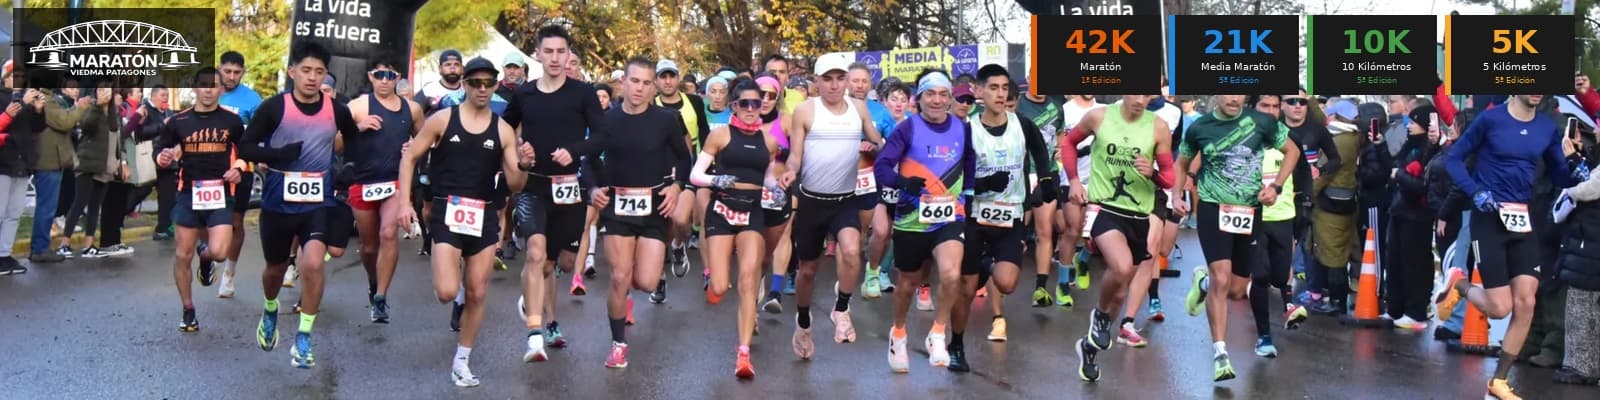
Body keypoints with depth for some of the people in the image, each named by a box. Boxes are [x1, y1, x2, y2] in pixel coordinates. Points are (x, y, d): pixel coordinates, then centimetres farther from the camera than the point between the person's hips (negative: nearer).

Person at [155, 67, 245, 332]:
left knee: (219, 253, -17)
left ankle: (205, 254, 23)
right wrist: (163, 158, -14)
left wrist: (238, 169, -4)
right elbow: (161, 151, 9)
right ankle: (188, 312, 21)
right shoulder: (178, 121, 1)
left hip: (220, 195, -1)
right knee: (182, 256, 4)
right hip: (188, 194, 1)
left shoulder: (232, 121, 2)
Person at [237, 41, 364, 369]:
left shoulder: (337, 111, -1)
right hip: (278, 203, 0)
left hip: (318, 202, 0)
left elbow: (355, 143, 17)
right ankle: (270, 311, 51)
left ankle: (303, 339, -5)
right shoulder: (274, 107, -8)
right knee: (276, 267, 17)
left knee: (313, 264, -20)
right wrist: (275, 155, -21)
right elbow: (245, 147, -5)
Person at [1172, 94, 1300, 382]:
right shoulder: (1200, 128, -3)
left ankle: (1203, 281, 43)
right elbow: (1182, 164, 14)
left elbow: (1292, 151, 9)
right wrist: (1176, 196, 0)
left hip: (1250, 213, 2)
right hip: (1213, 209, -2)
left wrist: (1276, 186, -4)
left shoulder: (1262, 122, -5)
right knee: (1221, 280, -17)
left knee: (1236, 291, 8)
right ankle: (1220, 354, -7)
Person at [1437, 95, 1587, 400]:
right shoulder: (1491, 119, -8)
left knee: (1525, 303, -2)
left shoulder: (1548, 128, 5)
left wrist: (1576, 169, -12)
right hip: (1489, 219, -5)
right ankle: (1458, 284, 25)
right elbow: (1454, 159, -3)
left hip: (1523, 221, 5)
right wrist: (1475, 192, -17)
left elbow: (1560, 178, 11)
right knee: (1500, 308, -8)